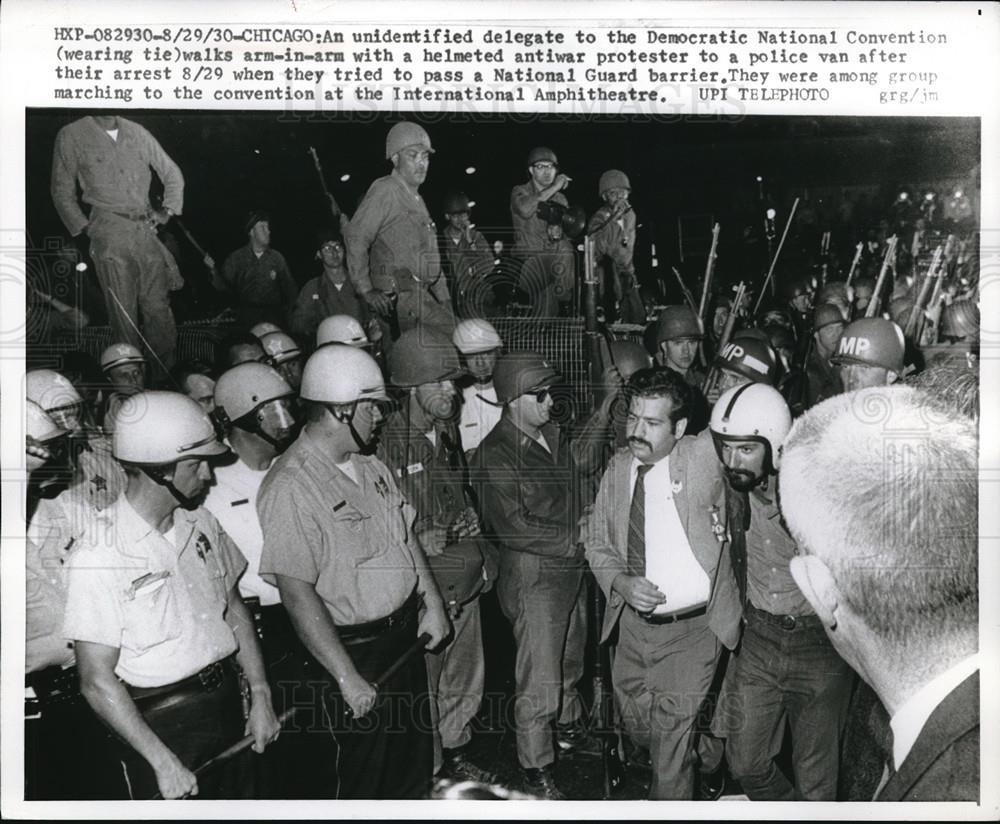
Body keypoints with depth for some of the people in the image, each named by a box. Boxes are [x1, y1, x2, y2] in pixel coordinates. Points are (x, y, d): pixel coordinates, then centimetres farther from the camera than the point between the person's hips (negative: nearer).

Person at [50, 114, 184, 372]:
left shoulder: (136, 132, 12)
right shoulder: (71, 136, 3)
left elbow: (172, 174, 20)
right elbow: (62, 192, 7)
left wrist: (167, 210, 8)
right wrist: (85, 229, -1)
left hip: (146, 226, 3)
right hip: (109, 231, -3)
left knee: (158, 306, 2)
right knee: (123, 311, -4)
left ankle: (169, 371, 8)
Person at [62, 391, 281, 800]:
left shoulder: (200, 522, 1)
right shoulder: (100, 555, -19)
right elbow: (97, 682, -17)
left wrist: (261, 697, 4)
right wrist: (163, 761, -16)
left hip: (227, 701, 6)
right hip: (162, 721, -6)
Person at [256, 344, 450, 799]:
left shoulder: (369, 466, 4)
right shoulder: (291, 486, -23)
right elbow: (296, 593, -25)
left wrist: (433, 602, 8)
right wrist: (348, 678, -23)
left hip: (405, 637, 8)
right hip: (352, 651, -8)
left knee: (413, 764, 23)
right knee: (358, 781, 11)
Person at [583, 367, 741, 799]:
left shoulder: (705, 455, -11)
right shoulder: (619, 467, 1)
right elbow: (596, 540, 7)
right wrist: (620, 581, -10)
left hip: (691, 629, -5)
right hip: (633, 622, 5)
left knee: (671, 737, 1)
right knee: (636, 725, 21)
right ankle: (710, 756, 50)